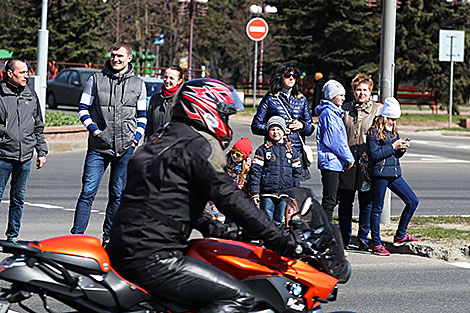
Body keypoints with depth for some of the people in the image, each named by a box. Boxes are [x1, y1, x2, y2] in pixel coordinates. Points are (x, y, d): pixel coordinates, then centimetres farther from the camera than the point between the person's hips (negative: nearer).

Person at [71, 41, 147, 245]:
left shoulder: (138, 84, 10)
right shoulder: (96, 80, 6)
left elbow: (142, 115, 16)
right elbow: (83, 108, 7)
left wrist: (137, 137, 2)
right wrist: (93, 128, -7)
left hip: (126, 149, 2)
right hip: (98, 146, -1)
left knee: (117, 195, 7)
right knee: (88, 192, -8)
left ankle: (108, 237, 17)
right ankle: (76, 235, -7)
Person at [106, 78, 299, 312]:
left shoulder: (161, 138, 22)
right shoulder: (197, 145, -7)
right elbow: (226, 196, -14)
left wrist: (209, 227, 38)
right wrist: (276, 237, -12)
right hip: (152, 260, -10)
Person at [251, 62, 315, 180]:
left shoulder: (301, 100, 17)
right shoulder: (270, 98, 7)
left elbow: (311, 128, 20)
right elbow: (256, 126, 5)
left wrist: (302, 126, -2)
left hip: (297, 151, 3)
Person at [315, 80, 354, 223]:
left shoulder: (334, 112, 18)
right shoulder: (328, 113, -13)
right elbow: (334, 140, -17)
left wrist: (347, 157, 13)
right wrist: (349, 157, -10)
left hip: (335, 162, 10)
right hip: (330, 161, -10)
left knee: (331, 200, 11)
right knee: (329, 201, -8)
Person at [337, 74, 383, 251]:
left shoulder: (378, 109, 5)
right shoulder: (345, 109, 11)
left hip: (368, 161, -2)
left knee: (366, 202, 0)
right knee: (345, 201, 4)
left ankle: (363, 240, 9)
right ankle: (344, 239, 15)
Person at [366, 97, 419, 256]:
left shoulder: (393, 131, 15)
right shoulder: (374, 132, -9)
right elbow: (374, 154, -17)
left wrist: (402, 149, 0)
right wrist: (393, 146, -16)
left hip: (394, 174, 8)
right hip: (379, 174, -8)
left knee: (413, 201, 6)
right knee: (377, 209, -1)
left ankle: (400, 236, 15)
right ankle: (376, 245, 5)